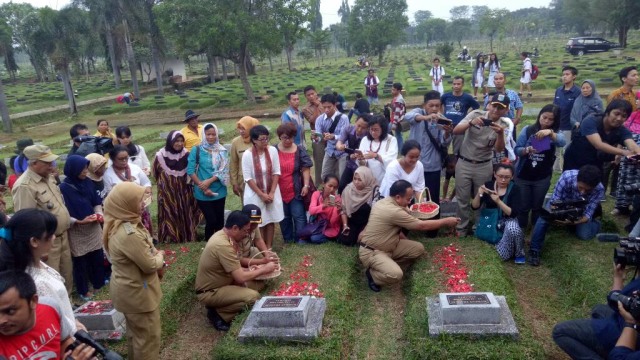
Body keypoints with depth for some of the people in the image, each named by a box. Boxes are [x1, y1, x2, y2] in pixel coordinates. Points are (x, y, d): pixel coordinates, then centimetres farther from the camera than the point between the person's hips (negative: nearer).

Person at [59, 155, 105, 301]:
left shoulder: (88, 182, -1)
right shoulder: (64, 188, -17)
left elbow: (97, 202, 8)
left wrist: (99, 214, -9)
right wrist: (79, 221, -26)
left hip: (94, 228, 5)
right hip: (76, 231, -5)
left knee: (97, 257, 13)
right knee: (80, 261, 9)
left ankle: (98, 284, 34)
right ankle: (83, 291, 27)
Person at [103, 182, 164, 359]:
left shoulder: (120, 223, -2)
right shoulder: (129, 234, -34)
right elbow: (150, 265, -24)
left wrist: (155, 255, -4)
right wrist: (160, 257, -4)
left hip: (130, 287, 10)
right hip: (137, 292, -10)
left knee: (136, 331, 29)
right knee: (148, 335, 9)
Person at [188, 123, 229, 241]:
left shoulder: (222, 151, 4)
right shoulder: (196, 150, -2)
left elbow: (223, 170, -3)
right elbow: (190, 171, -6)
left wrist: (209, 181, -17)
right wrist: (203, 187, -11)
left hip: (219, 191, 3)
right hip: (202, 193, -3)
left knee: (220, 220, 9)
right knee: (211, 221, -4)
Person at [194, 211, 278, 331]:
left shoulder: (222, 235, 1)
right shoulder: (223, 245, -29)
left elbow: (233, 268, 13)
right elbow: (241, 278, -27)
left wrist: (251, 270, -1)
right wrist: (264, 269, -13)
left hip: (221, 283, 10)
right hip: (209, 292, -10)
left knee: (258, 283, 3)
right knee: (253, 296, -25)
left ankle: (226, 305, 4)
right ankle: (218, 313, -6)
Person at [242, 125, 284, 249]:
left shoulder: (273, 150, -8)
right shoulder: (247, 155, -15)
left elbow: (276, 172, -4)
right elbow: (248, 178, -12)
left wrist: (271, 192, -10)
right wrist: (261, 194, -14)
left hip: (271, 192, 3)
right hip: (255, 194, -3)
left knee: (271, 221, 11)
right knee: (259, 223, 4)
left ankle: (269, 248, 25)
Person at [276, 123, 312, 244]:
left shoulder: (300, 151, -2)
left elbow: (305, 169, -2)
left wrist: (306, 185, -11)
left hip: (296, 191, -1)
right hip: (280, 191, 2)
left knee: (299, 216, 2)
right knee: (284, 217, 14)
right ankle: (288, 239, 27)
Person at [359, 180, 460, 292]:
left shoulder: (385, 202, 2)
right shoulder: (393, 211, -27)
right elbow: (422, 226, -19)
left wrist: (407, 243, 10)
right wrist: (446, 221, -9)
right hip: (371, 252, -10)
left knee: (418, 248, 0)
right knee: (395, 275, -33)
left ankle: (390, 266, 10)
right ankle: (372, 274, -3)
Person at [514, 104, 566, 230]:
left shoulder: (556, 133, -3)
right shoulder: (527, 130, -5)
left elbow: (562, 142, -26)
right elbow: (517, 150, -8)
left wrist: (550, 132, -43)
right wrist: (527, 150, -29)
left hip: (542, 178, 1)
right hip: (523, 176, -1)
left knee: (537, 207, 15)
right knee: (523, 207, 7)